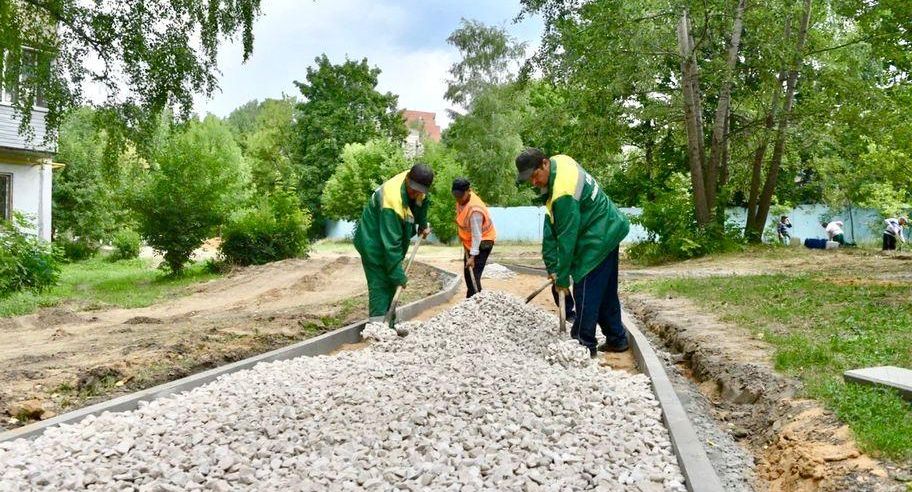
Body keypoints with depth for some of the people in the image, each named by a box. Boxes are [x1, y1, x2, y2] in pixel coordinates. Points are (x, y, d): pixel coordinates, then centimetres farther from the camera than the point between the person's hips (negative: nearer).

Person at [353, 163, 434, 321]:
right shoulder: (392, 201, -35)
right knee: (380, 285, -13)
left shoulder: (417, 184, -11)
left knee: (391, 284, 10)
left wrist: (423, 225, 17)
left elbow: (423, 202, 18)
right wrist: (398, 275, -30)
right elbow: (391, 243, -33)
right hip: (374, 244, -9)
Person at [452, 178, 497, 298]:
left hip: (482, 241, -9)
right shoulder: (462, 199, -7)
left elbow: (477, 235, -32)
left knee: (473, 274, -16)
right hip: (469, 240, 10)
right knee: (467, 273, 17)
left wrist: (472, 256, -33)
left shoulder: (474, 209, -33)